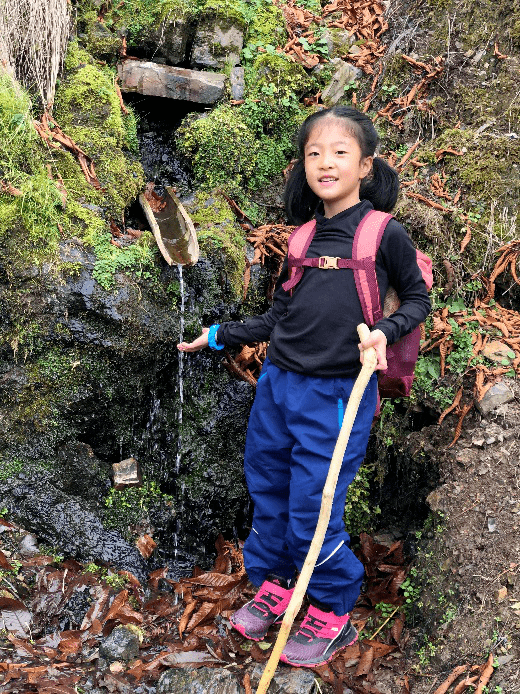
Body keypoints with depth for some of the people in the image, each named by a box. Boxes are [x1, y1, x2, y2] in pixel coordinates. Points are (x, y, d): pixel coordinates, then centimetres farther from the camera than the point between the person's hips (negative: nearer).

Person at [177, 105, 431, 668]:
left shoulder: (385, 234, -5)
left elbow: (417, 298, 6)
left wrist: (384, 331, -13)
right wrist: (220, 336, 19)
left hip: (336, 394, -5)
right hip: (277, 383, 6)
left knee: (311, 511, -1)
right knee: (267, 494, 15)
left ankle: (333, 616, 22)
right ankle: (273, 587, 37)